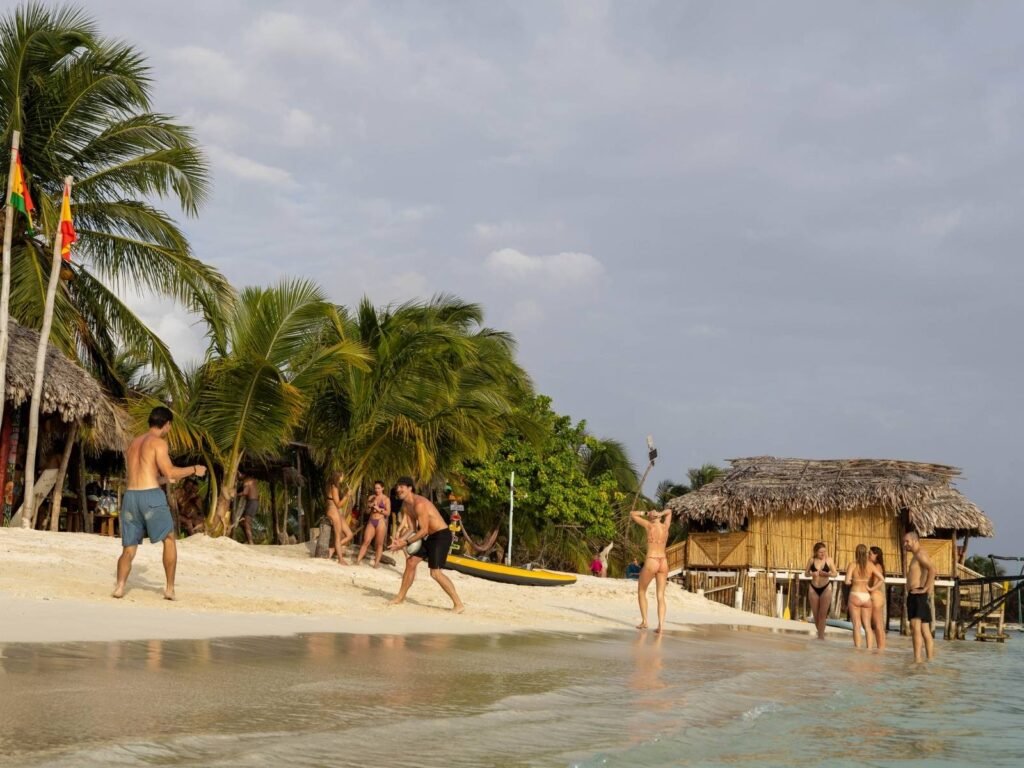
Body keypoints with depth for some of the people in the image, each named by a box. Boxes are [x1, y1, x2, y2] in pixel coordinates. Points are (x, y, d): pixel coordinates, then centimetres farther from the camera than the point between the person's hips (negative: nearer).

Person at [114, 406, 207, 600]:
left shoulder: (134, 443, 21)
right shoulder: (158, 442, -3)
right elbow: (169, 473, -11)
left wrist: (170, 477, 36)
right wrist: (193, 470, 3)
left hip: (130, 495, 6)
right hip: (151, 496, -6)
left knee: (129, 549, 9)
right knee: (169, 540, 10)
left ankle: (120, 586, -11)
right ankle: (170, 588, 8)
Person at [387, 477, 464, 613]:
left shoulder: (420, 504, -25)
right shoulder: (405, 505, 5)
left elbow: (423, 530, -25)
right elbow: (411, 528, 7)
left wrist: (406, 543, -24)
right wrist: (400, 540, -10)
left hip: (442, 535, -10)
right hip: (429, 536, 10)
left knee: (435, 573, -15)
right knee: (411, 562, 12)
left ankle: (458, 604, -10)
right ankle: (401, 597, 27)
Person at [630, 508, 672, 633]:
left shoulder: (649, 525, -3)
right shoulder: (666, 526, 9)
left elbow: (632, 514, 5)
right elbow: (669, 511, 28)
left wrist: (645, 513, 9)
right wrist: (660, 514, 11)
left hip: (651, 562, -4)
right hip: (663, 563, 4)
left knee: (641, 591, 15)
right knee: (661, 596, 3)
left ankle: (644, 622, 11)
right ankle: (661, 625, -11)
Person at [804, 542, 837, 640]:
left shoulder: (828, 560, -6)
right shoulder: (811, 560, -2)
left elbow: (835, 573, -1)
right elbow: (806, 573, 5)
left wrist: (827, 574, -21)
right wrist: (812, 574, -18)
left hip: (826, 588, -2)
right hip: (814, 588, 2)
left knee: (822, 613, -5)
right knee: (815, 613, 8)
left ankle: (821, 635, 0)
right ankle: (820, 633, 25)